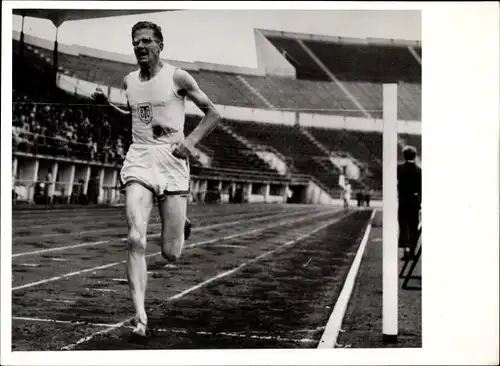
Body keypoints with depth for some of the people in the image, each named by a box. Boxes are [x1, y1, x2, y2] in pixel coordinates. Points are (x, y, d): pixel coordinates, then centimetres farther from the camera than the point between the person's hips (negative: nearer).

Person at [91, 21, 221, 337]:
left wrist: (191, 141, -13)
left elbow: (213, 113, 2)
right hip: (139, 161, 3)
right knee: (136, 240, -18)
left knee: (171, 254, -1)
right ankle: (140, 316, -15)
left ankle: (182, 227, 37)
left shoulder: (177, 77, -1)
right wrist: (107, 103, 13)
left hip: (172, 162, -3)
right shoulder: (129, 81, 12)